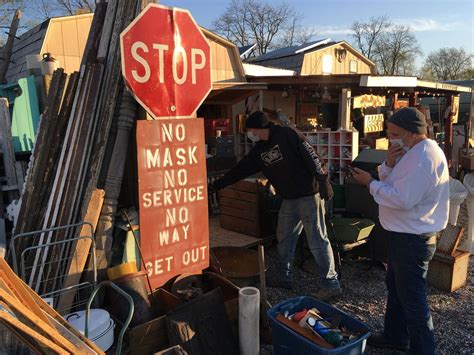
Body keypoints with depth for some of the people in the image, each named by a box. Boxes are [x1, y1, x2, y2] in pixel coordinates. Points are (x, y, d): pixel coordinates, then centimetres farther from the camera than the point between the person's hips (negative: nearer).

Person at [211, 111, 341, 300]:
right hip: (289, 199, 8)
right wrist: (217, 185, 16)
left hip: (308, 196, -8)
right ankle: (285, 277, 31)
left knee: (317, 240, -3)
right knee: (284, 238, 15)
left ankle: (331, 284, 8)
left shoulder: (286, 134, -11)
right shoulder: (258, 150, 10)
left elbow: (309, 154, -15)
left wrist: (323, 180, -21)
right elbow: (240, 169, 15)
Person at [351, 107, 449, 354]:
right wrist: (389, 164, -8)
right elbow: (393, 184, 11)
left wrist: (370, 183, -18)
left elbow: (403, 199, -28)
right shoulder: (415, 152, 10)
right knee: (395, 287, 22)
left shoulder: (425, 157, -23)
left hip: (413, 239, -11)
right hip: (404, 235, 11)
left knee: (412, 297, 3)